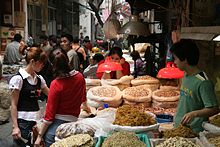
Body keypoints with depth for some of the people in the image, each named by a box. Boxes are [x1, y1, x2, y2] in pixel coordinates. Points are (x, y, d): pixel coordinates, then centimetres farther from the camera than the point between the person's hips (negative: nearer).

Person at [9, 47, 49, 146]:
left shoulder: (39, 79, 8)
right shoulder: (18, 78, -9)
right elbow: (14, 104, -9)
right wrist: (15, 126, -12)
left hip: (37, 120, 6)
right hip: (23, 121, -6)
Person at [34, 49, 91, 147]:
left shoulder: (55, 84, -10)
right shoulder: (80, 76, 5)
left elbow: (49, 114, -8)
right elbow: (83, 96, 28)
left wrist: (40, 136, 0)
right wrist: (85, 106, 50)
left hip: (58, 120, -6)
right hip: (73, 120, 6)